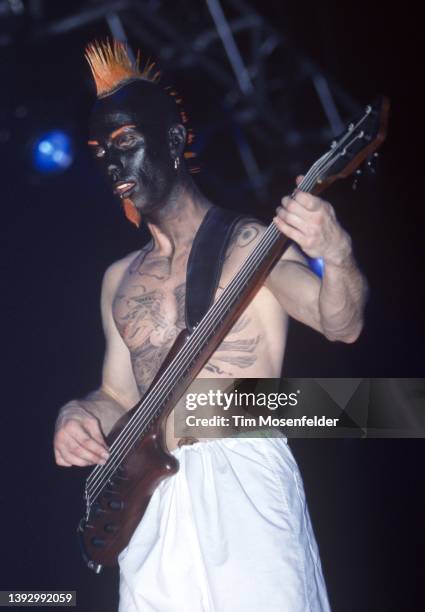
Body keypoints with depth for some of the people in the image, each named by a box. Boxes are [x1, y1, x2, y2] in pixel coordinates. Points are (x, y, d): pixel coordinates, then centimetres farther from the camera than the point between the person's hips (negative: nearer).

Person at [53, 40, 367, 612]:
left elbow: (342, 325, -14)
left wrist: (336, 257, -35)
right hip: (151, 499, 5)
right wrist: (78, 414, -1)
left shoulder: (249, 244, 0)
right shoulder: (119, 280, 16)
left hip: (246, 480, -4)